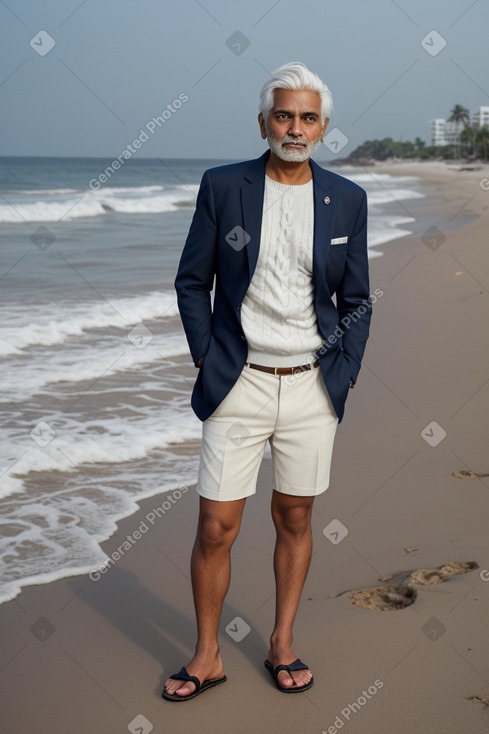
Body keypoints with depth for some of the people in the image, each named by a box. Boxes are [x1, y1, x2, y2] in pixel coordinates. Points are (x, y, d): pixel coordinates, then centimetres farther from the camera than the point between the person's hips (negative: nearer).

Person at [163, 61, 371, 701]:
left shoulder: (346, 199, 5)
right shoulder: (222, 187, -1)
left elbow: (356, 301, 10)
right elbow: (192, 282, 5)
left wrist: (344, 374, 3)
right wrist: (207, 359, -1)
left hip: (312, 386, 2)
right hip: (238, 384, -1)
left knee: (295, 518, 12)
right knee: (216, 528, 0)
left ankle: (282, 643, 31)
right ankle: (208, 656, 19)